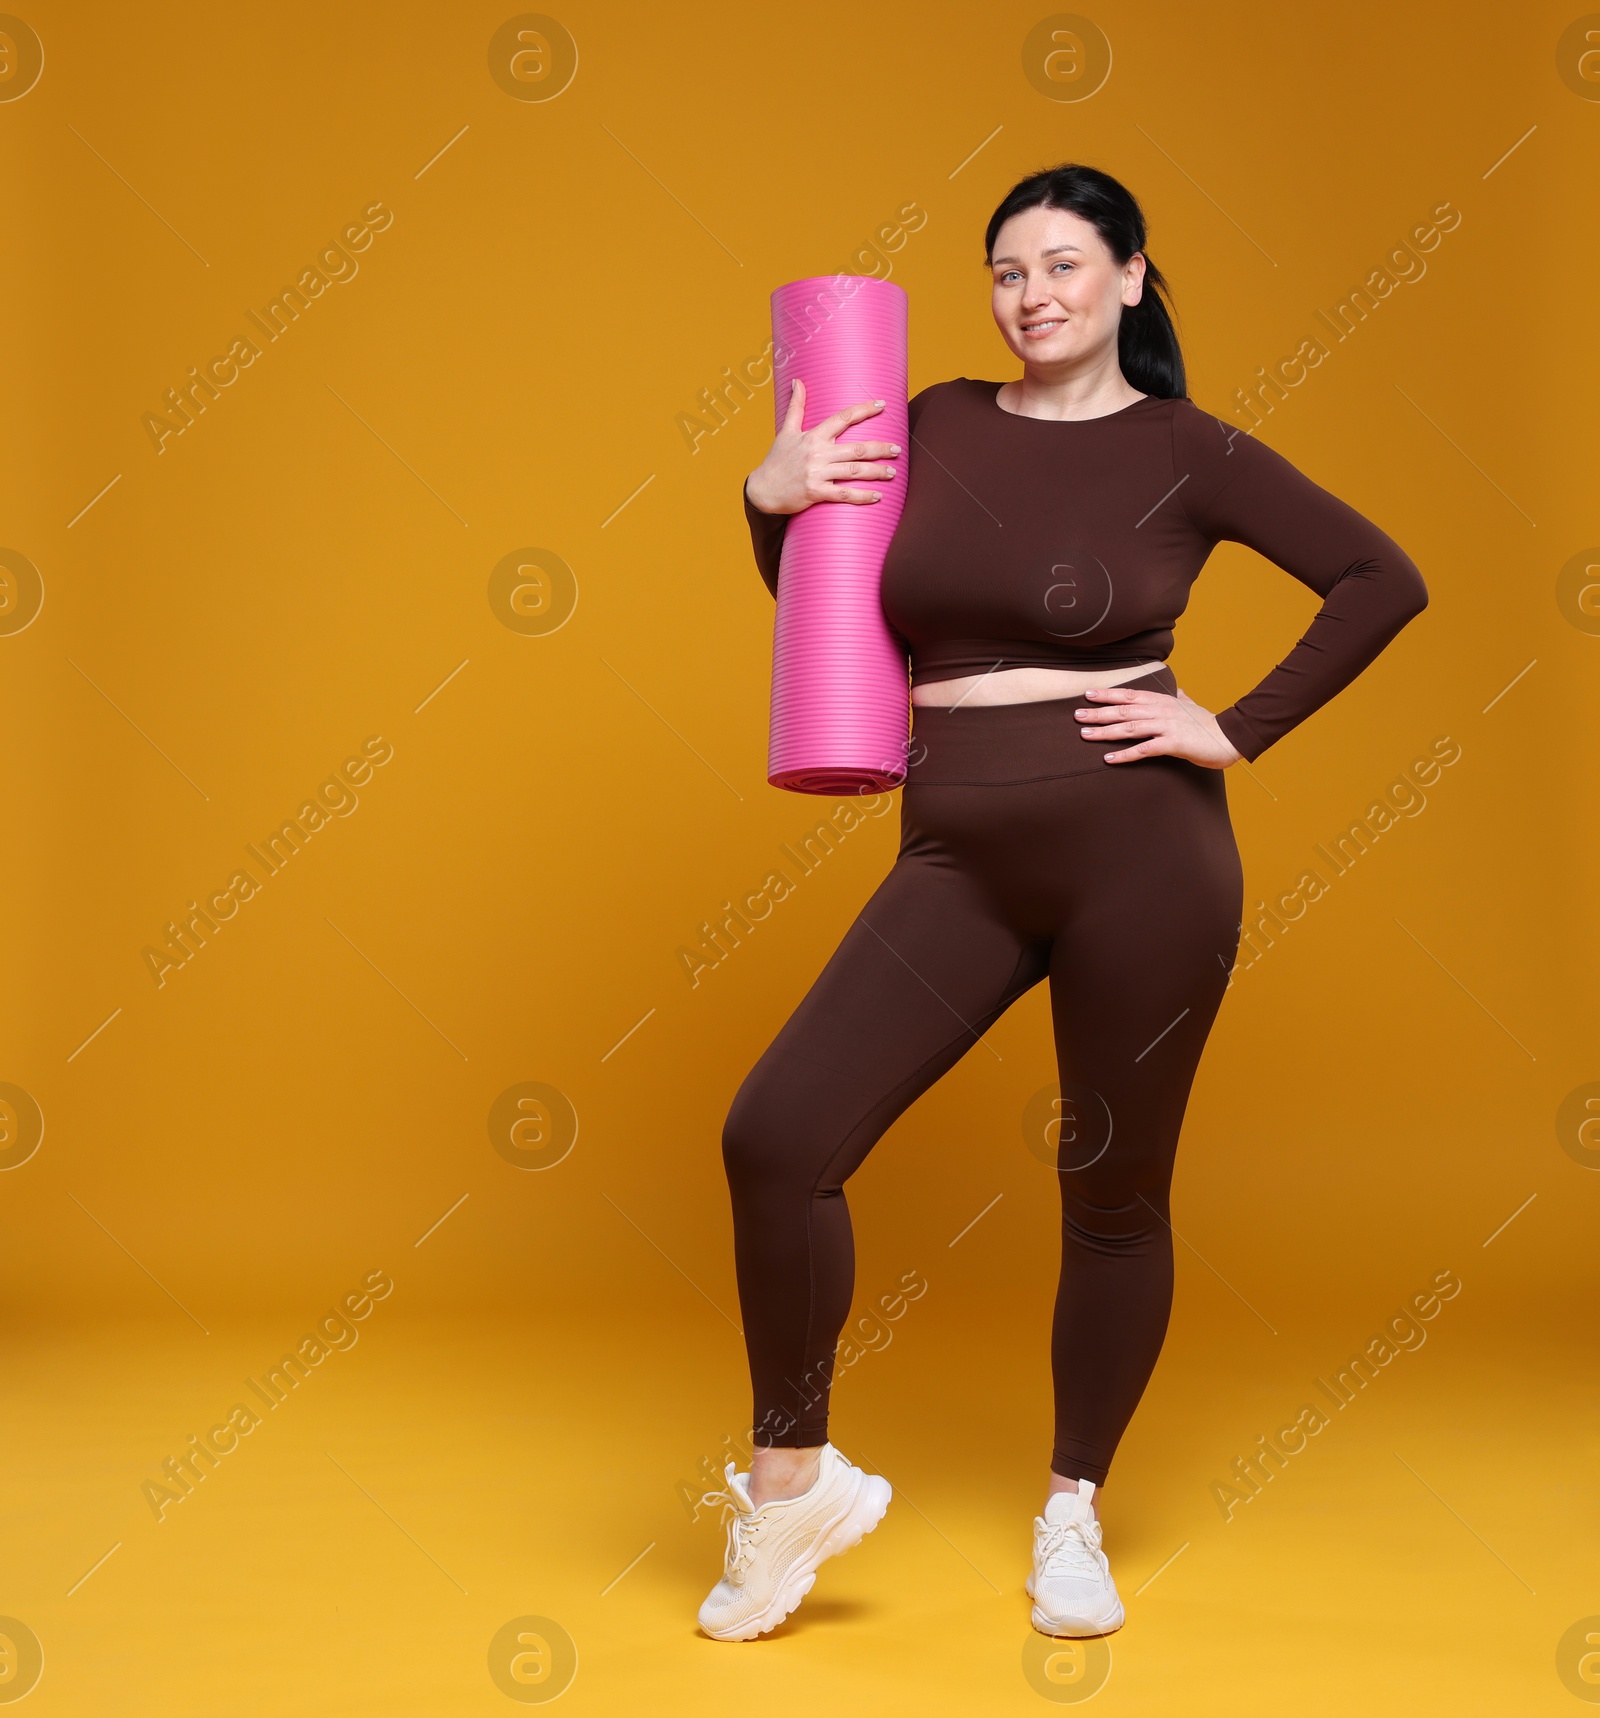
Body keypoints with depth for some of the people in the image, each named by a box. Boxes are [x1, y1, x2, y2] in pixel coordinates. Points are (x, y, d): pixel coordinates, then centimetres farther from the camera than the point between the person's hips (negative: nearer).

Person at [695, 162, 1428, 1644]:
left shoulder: (1183, 450, 0)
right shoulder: (939, 424, 10)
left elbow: (1383, 580, -1)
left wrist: (1238, 732, -6)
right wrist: (771, 501, -1)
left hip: (1140, 856, -3)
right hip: (959, 863, 3)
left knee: (1114, 1195, 8)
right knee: (775, 1136, -9)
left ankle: (1073, 1517, 29)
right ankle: (791, 1478, 11)